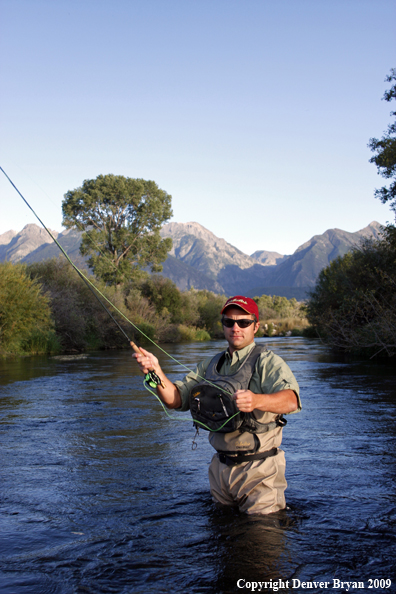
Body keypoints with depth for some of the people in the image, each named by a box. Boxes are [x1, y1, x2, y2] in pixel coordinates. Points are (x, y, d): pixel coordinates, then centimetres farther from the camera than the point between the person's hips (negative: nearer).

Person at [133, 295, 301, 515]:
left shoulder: (267, 362, -10)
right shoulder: (210, 365, 10)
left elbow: (290, 400, -29)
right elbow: (175, 399, 3)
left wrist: (256, 400, -49)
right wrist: (156, 371, -16)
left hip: (258, 469, -6)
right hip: (221, 468, 6)